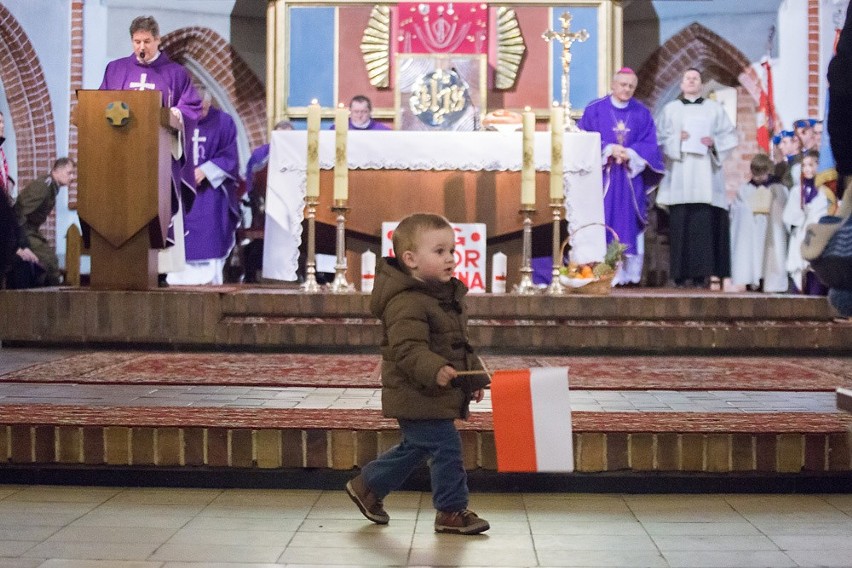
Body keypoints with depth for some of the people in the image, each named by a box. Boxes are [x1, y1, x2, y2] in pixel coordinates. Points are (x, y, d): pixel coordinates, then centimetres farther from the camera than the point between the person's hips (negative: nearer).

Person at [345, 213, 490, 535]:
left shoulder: (448, 297, 13)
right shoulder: (406, 303, -20)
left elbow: (459, 346, 23)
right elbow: (408, 350, -29)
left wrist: (474, 377, 20)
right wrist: (435, 371, -42)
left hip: (437, 397, 10)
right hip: (417, 396, -10)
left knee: (415, 448, 20)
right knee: (446, 448, -6)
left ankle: (367, 486, 34)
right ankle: (452, 511, 9)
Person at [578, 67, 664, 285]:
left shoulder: (642, 114, 10)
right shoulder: (594, 110, 3)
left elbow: (649, 145, 3)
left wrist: (630, 153, -15)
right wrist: (608, 150, -16)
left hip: (631, 180, 2)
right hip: (601, 178, -2)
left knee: (629, 225, 1)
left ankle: (628, 274, 5)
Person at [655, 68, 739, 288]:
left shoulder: (715, 109, 16)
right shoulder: (670, 109, 16)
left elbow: (729, 136, 10)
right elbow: (660, 137, 8)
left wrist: (714, 142, -8)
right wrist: (677, 138, -10)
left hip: (705, 177, 0)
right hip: (680, 177, 0)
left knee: (705, 223, -9)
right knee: (680, 223, -7)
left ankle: (702, 273, -7)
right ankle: (681, 274, -6)